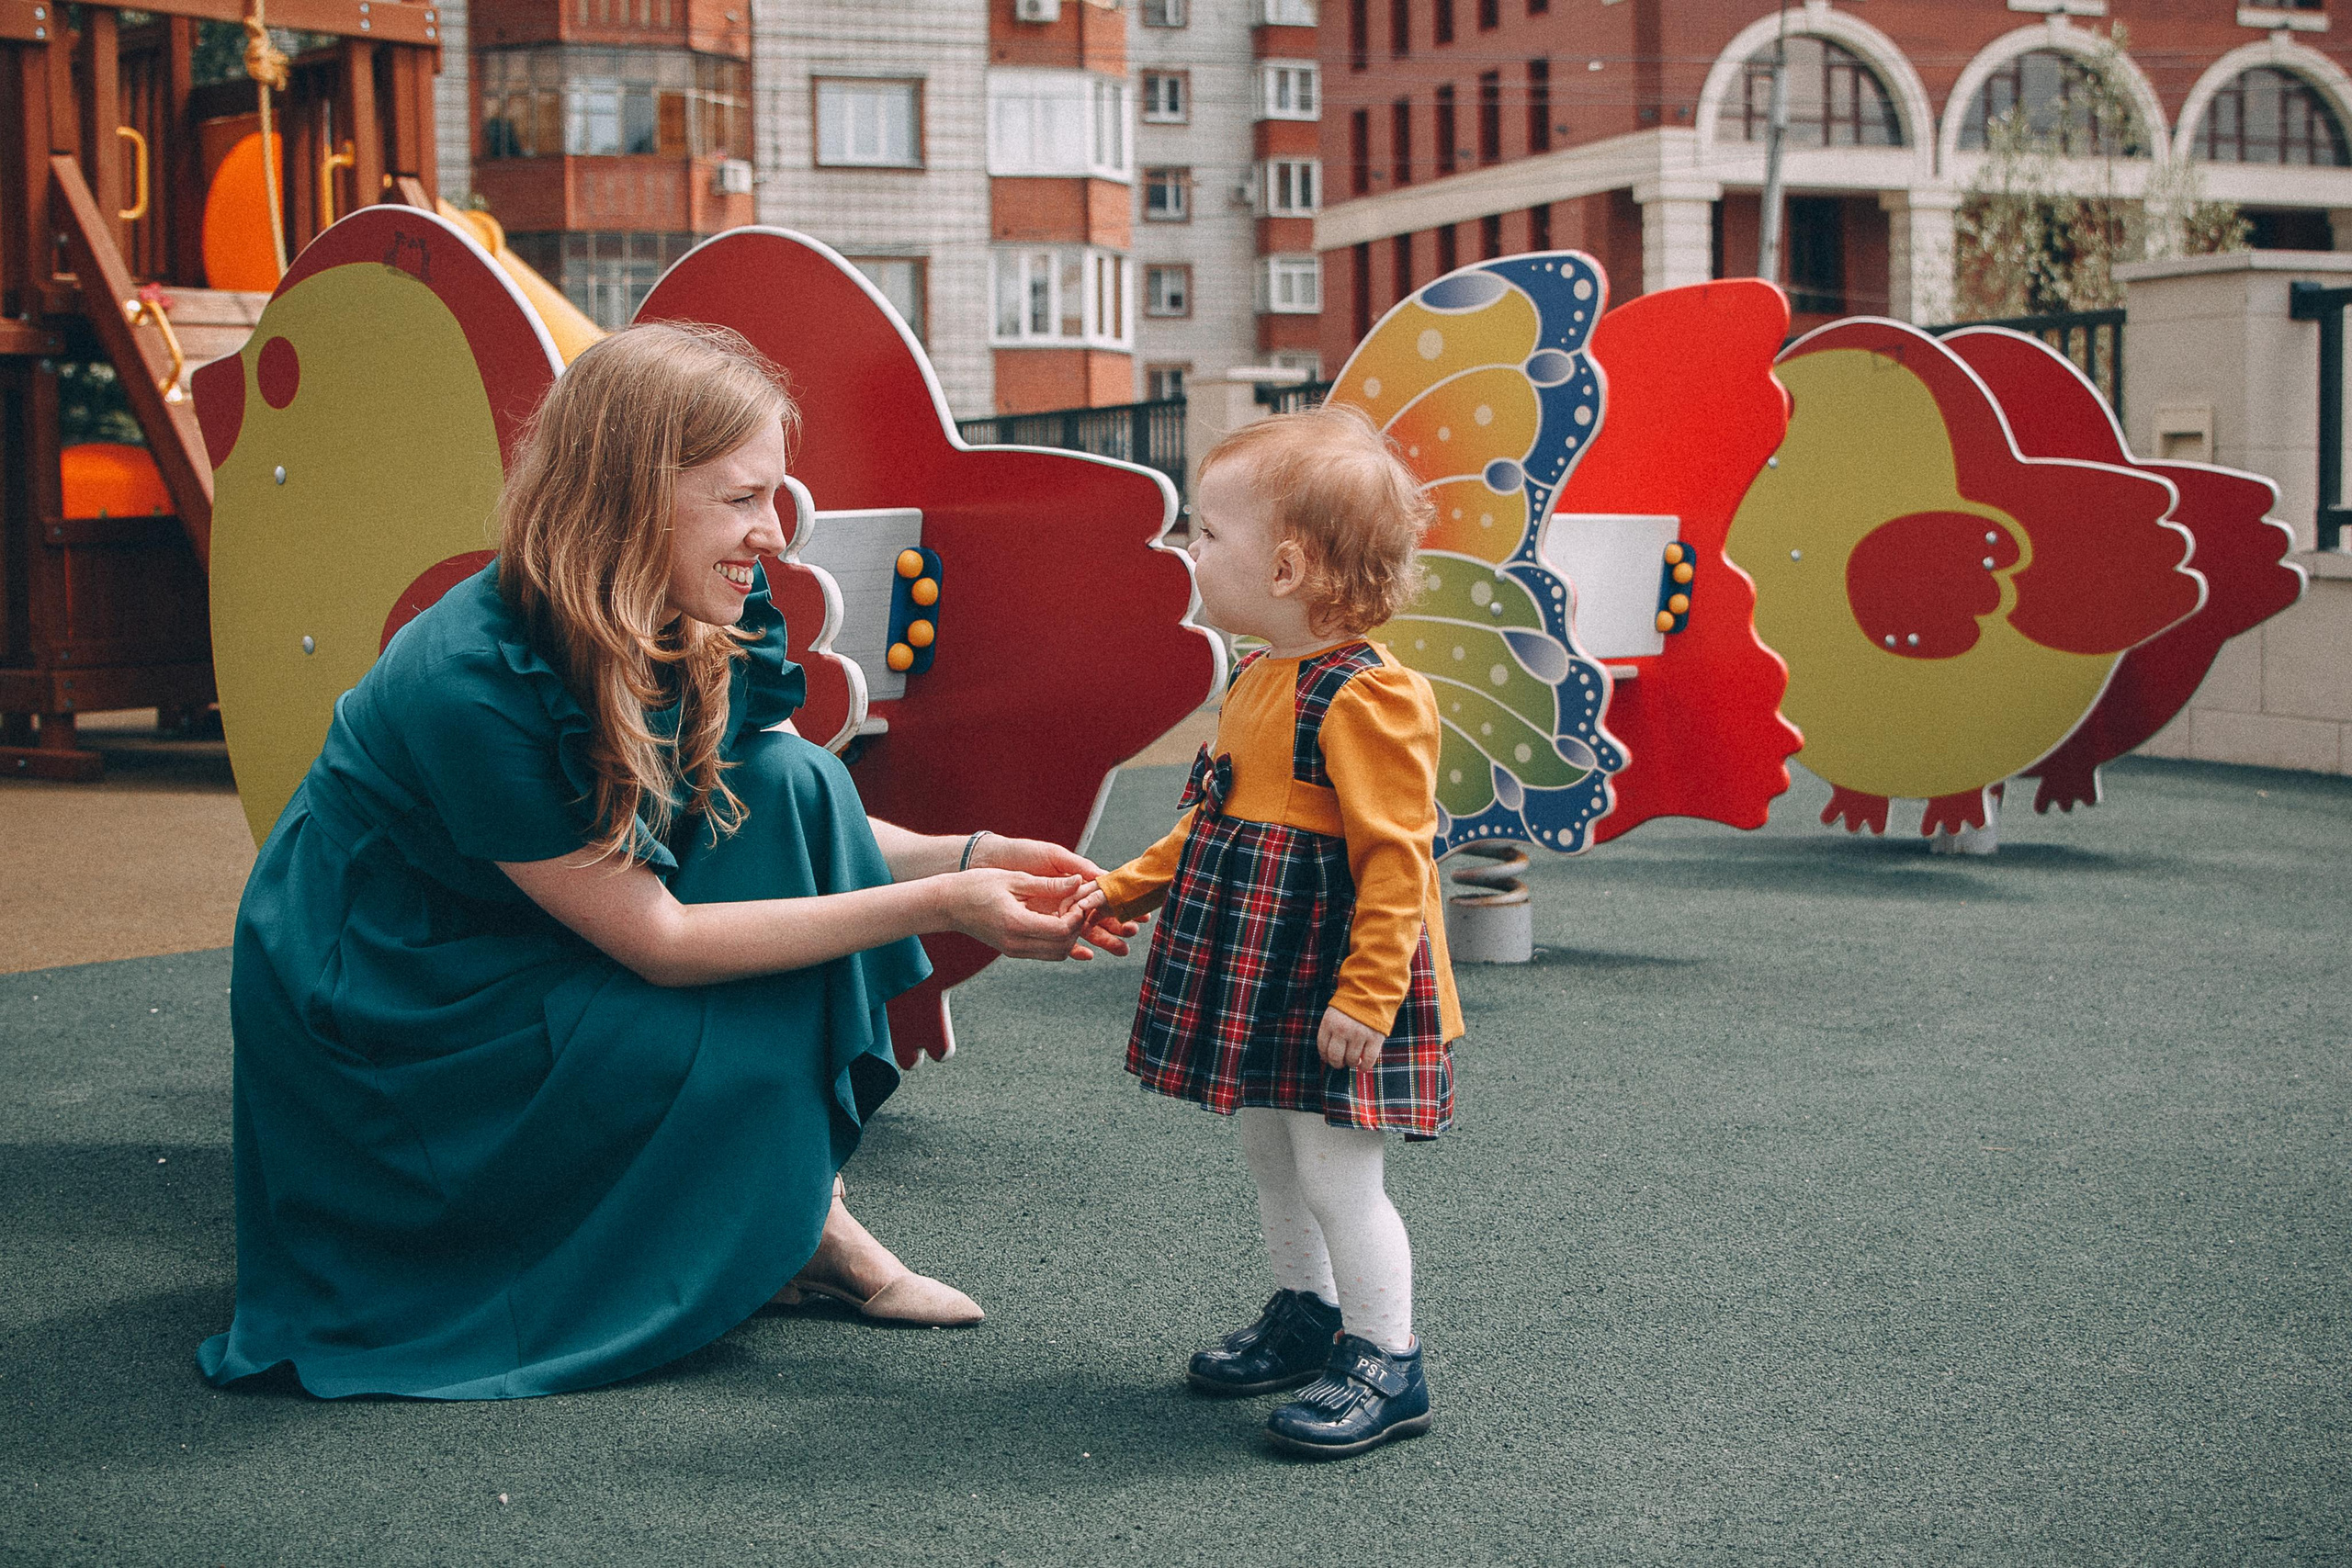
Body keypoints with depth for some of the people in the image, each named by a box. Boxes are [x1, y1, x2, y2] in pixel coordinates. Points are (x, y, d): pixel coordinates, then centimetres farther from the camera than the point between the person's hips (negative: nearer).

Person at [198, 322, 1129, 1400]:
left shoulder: (712, 630, -9)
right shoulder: (473, 685, -31)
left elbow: (794, 828, 2)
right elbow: (656, 938, -26)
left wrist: (968, 861, -15)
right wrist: (933, 906, -29)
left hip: (549, 956, 8)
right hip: (385, 1017, -8)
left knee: (789, 781, -14)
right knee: (750, 1048, -28)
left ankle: (802, 1213, -9)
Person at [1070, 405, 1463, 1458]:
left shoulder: (1369, 696, -20)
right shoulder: (1257, 682, 10)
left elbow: (1394, 856, -23)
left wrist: (1366, 994, -25)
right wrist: (1123, 889, 17)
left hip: (1332, 991, -10)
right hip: (1257, 978, 10)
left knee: (1338, 1175, -3)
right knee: (1271, 1162, 20)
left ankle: (1386, 1364, 9)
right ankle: (1306, 1317, 37)